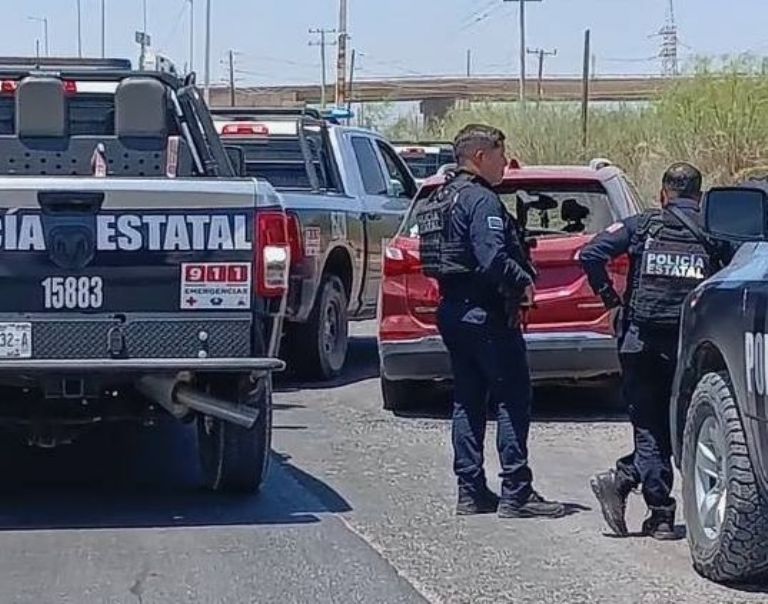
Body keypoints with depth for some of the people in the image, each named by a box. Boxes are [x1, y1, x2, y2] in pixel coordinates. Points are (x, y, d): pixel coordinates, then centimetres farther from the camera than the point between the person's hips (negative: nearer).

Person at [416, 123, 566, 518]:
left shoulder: (440, 199, 15)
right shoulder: (481, 200, -15)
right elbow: (492, 259, -27)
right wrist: (524, 282, -10)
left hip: (453, 310, 10)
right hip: (486, 314, -10)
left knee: (468, 401, 12)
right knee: (513, 400, -5)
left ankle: (470, 491, 14)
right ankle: (516, 493, -6)